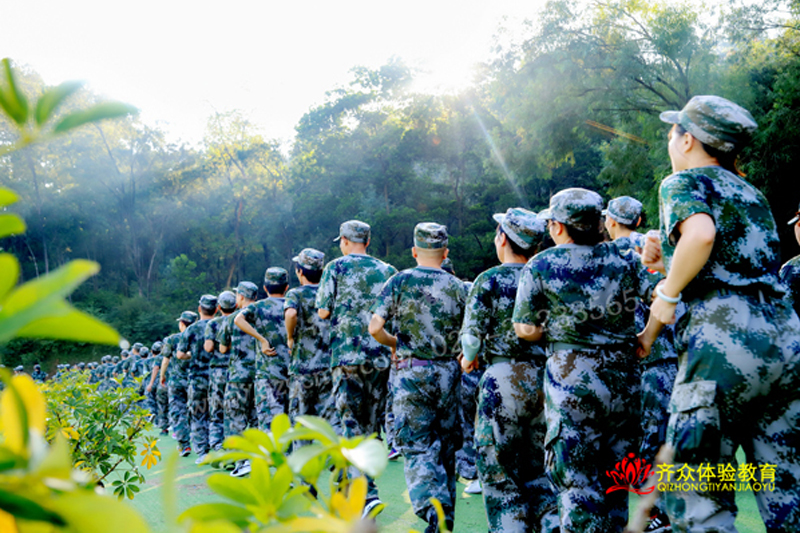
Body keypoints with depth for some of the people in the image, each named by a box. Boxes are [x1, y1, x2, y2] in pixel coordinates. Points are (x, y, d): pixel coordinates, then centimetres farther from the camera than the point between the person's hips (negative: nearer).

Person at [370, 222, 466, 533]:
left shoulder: (400, 281, -4)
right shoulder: (458, 287, 3)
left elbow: (374, 327, -9)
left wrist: (392, 343, 10)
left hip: (413, 372, -2)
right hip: (448, 373, 3)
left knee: (417, 448, -1)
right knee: (445, 448, 14)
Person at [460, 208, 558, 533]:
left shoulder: (490, 281, -7)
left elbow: (472, 335, -10)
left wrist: (469, 359, 11)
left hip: (504, 381, -5)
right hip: (546, 380, 5)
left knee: (498, 473, 5)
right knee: (536, 469, 16)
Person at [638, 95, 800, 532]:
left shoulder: (683, 183, 4)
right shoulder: (752, 195, 25)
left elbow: (701, 233, -18)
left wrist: (666, 296, -6)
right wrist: (668, 263, 28)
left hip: (724, 336, -7)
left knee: (696, 497, -1)